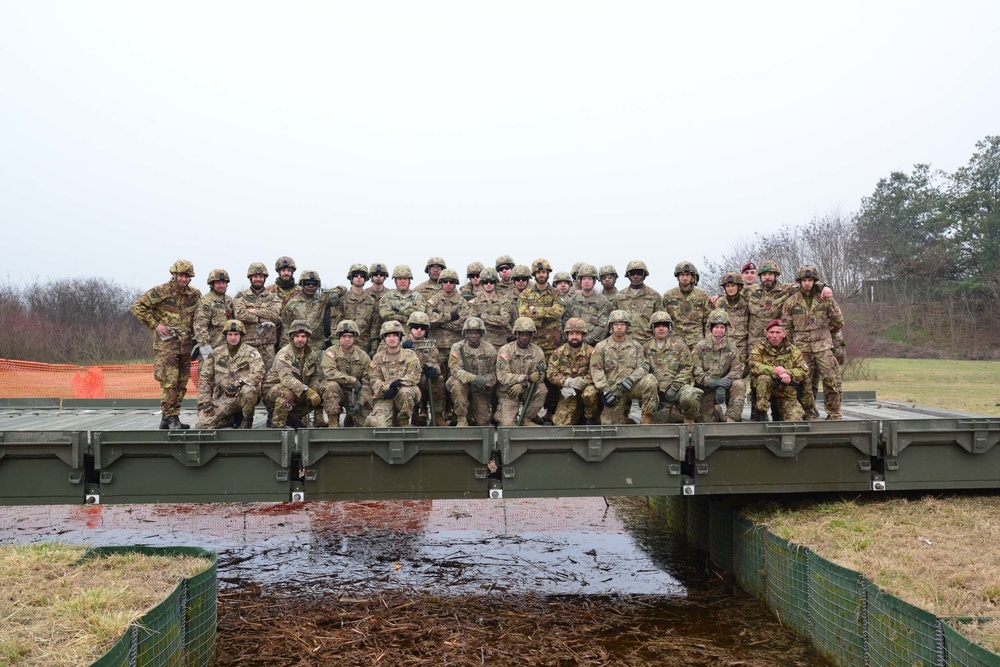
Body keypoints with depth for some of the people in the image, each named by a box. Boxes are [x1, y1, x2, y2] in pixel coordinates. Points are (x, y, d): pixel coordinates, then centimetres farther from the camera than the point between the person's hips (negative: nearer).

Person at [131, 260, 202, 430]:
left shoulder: (195, 294, 8)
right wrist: (154, 325, -11)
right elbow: (137, 306, -7)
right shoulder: (161, 292, -7)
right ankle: (171, 417, -8)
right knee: (169, 382, -12)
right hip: (166, 344, -6)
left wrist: (195, 332, 10)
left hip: (185, 344, 6)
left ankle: (168, 419, 17)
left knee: (181, 383, 8)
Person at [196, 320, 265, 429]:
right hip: (224, 397, 3)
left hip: (244, 395, -3)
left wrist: (239, 382, -32)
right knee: (203, 424, -16)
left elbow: (258, 373, -18)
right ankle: (232, 418, 15)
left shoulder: (251, 353, -2)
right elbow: (204, 377, 7)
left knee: (248, 390, -39)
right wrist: (205, 400, -3)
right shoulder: (216, 353, 8)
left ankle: (247, 419, -8)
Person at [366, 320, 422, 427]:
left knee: (405, 392, -39)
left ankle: (403, 424, -14)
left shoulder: (410, 355, 7)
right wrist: (386, 388, -17)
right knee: (377, 423, -26)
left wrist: (398, 383, -22)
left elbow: (415, 376, -5)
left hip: (406, 390, 0)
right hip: (385, 396, 0)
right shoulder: (378, 357, 13)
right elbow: (373, 379, 3)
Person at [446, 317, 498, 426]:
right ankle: (462, 420, -23)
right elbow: (455, 370, -20)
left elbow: (493, 373, 0)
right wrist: (473, 378, -37)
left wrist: (484, 382, -23)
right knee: (457, 384, -38)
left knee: (483, 422, -6)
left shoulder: (490, 349, -2)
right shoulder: (457, 347, -9)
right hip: (464, 383, -2)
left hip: (481, 389, 2)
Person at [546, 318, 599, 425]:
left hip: (585, 388, -2)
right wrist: (568, 382, -19)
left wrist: (582, 381, -25)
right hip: (567, 393, 2)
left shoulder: (591, 352, -6)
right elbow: (551, 374, -5)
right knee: (560, 424, -11)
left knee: (590, 393, -38)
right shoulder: (559, 352, 1)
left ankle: (591, 418, -8)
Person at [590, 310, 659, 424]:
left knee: (650, 381, -31)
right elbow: (596, 371, -3)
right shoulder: (601, 347, 6)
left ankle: (647, 421, -21)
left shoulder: (636, 346, 11)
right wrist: (605, 391, -15)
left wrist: (631, 379, -17)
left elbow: (643, 366, 2)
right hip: (613, 391, -1)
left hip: (632, 386, 1)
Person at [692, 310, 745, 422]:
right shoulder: (700, 347, -1)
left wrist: (722, 385, -26)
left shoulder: (732, 347, 1)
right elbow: (696, 371, -11)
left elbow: (737, 369, -10)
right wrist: (712, 382, -28)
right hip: (706, 389, 0)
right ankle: (717, 412, 30)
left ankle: (731, 419, -23)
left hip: (726, 387, 0)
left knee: (739, 385, -30)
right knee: (704, 421, -6)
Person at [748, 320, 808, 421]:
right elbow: (754, 366, -21)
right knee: (764, 378, -34)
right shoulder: (759, 348, -2)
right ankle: (760, 413, -19)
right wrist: (775, 371, -31)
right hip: (762, 392, -2)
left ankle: (778, 415, 17)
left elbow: (804, 371, -5)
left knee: (796, 420, -19)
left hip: (786, 393, 2)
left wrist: (787, 372, -23)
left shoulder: (793, 351, 5)